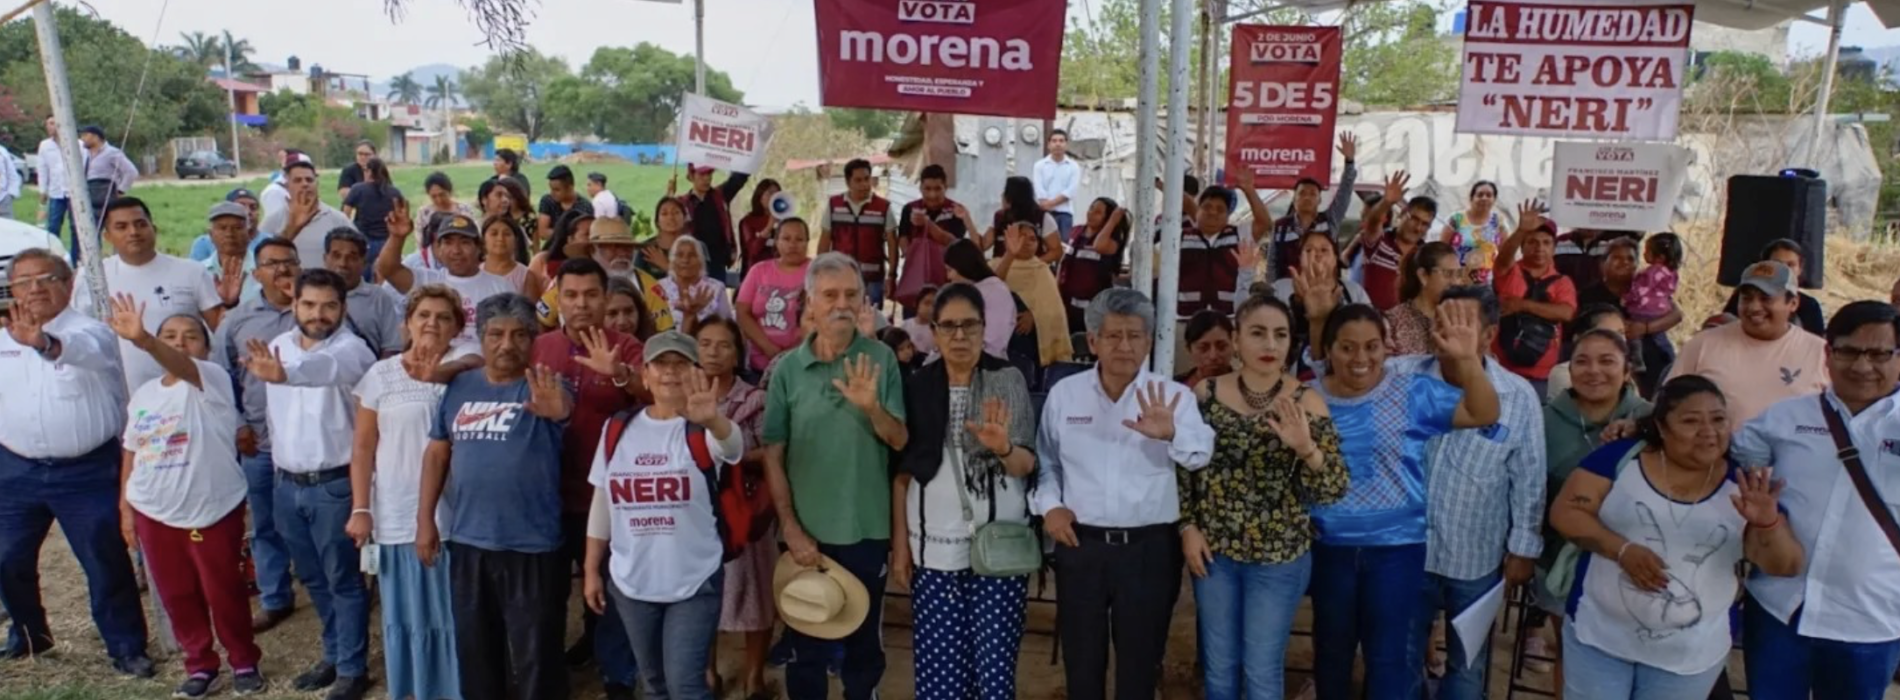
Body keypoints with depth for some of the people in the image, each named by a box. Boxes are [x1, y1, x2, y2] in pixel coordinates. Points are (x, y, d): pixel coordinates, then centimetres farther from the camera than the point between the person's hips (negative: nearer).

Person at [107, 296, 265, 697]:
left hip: (214, 511, -5)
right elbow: (132, 452, 12)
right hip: (154, 513, 5)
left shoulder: (212, 381, -12)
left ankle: (244, 662, 23)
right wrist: (125, 505, 10)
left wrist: (143, 341, -52)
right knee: (176, 595, 13)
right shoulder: (143, 395, 6)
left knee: (225, 592, 5)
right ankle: (200, 665, 28)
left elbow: (181, 366, -34)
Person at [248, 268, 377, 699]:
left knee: (343, 580, 3)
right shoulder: (278, 345, 6)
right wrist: (279, 467, 15)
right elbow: (275, 406, 15)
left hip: (334, 485, -7)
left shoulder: (350, 349, -16)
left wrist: (283, 374, -61)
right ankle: (334, 655, 34)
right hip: (287, 484, 7)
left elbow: (325, 368, -40)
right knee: (313, 578, 18)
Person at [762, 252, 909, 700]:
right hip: (806, 532, 0)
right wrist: (790, 528, -6)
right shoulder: (788, 368, -4)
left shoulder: (881, 359, -5)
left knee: (864, 641, 15)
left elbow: (901, 442, -7)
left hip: (866, 529, 0)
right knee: (804, 644, 15)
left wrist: (872, 408, -27)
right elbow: (774, 454, -2)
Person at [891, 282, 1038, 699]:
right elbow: (902, 471, 6)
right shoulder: (917, 387, 4)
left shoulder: (1009, 381, -1)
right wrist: (899, 543, 2)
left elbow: (1027, 466, -6)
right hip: (933, 549, 2)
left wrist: (1003, 448, -27)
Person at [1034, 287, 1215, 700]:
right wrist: (1049, 504, -3)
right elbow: (1045, 461, 12)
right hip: (1080, 545, 2)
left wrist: (1171, 434, -41)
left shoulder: (1173, 397, -5)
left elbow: (1202, 455, -21)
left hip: (1150, 548, -1)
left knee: (1140, 665, 14)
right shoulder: (1064, 394, 2)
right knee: (1081, 662, 15)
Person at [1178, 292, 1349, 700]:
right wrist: (1187, 526, -3)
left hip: (1279, 558, -2)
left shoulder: (1305, 403, -11)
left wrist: (1306, 448, -30)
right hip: (1213, 551, 2)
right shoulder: (1206, 393, -4)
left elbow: (1334, 490, -12)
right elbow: (1183, 466, 6)